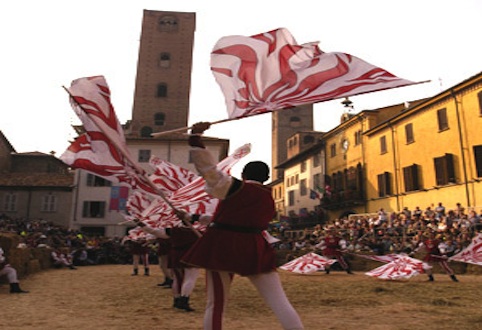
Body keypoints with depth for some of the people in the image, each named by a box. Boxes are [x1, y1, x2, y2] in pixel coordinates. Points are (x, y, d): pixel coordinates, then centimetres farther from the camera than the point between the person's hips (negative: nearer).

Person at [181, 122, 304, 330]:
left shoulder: (233, 187, -4)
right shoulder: (269, 199, 11)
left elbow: (206, 166, -12)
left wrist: (196, 136, -8)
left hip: (222, 247, -3)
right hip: (254, 250, 3)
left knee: (215, 304, 8)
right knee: (279, 302, 5)